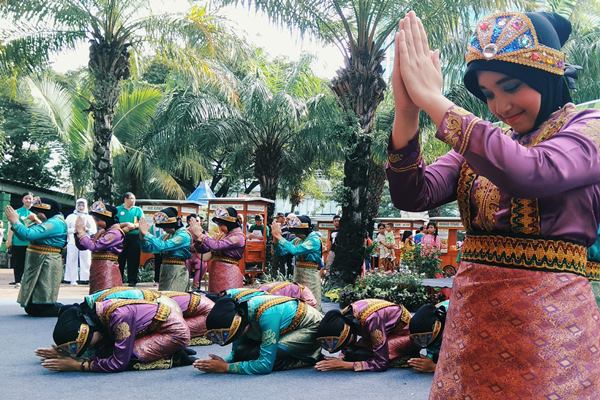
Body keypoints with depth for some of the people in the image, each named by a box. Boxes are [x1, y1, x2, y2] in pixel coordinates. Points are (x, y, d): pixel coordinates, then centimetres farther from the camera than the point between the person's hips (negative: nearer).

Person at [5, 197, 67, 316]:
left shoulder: (55, 223, -16)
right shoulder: (47, 223, 17)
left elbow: (29, 234, -25)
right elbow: (24, 236, 19)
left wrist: (15, 221, -14)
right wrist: (16, 221, 5)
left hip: (47, 265, -11)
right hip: (37, 264, 11)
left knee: (40, 308, -11)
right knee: (31, 307, 11)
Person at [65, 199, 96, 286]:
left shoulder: (89, 217, 15)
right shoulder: (71, 217, 12)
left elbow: (94, 230, 8)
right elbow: (65, 228, 3)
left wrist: (87, 229, -9)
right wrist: (74, 230, -11)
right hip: (73, 242, -1)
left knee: (86, 260, -5)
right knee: (72, 260, -5)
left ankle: (85, 278, -2)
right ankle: (73, 279, -3)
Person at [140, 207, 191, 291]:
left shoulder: (183, 235, -13)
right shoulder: (167, 236, 10)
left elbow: (162, 246, -25)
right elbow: (148, 248, 12)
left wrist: (146, 233, -20)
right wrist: (142, 235, -5)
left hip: (178, 272, -8)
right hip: (165, 272, 8)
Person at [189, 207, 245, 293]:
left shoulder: (238, 236, -11)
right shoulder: (223, 235, 13)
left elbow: (216, 246, -23)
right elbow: (203, 249, 11)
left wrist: (200, 234, -17)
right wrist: (196, 237, -7)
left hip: (229, 275, -8)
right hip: (216, 275, 8)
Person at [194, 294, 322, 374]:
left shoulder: (267, 313, -37)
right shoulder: (238, 314, -13)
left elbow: (265, 365, -36)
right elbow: (235, 354, -1)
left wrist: (225, 367, -31)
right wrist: (223, 362, -23)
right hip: (288, 330, 9)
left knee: (257, 355, -28)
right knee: (241, 351, -13)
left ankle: (308, 359, -8)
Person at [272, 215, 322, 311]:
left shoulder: (314, 240, -15)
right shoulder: (297, 240, 7)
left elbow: (295, 250, -27)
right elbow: (281, 252, 5)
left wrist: (279, 236, -24)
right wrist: (276, 238, -11)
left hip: (310, 275, -7)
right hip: (298, 274, 7)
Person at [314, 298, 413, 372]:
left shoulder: (370, 319, -39)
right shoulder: (343, 316, -18)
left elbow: (381, 363, -37)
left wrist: (344, 365, -37)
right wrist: (342, 358, -22)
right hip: (388, 330, 7)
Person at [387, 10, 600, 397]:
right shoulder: (482, 140, 10)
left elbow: (529, 173, -27)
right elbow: (412, 196, -3)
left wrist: (434, 100, -23)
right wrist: (407, 112, -19)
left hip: (548, 318, -5)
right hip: (471, 317, 5)